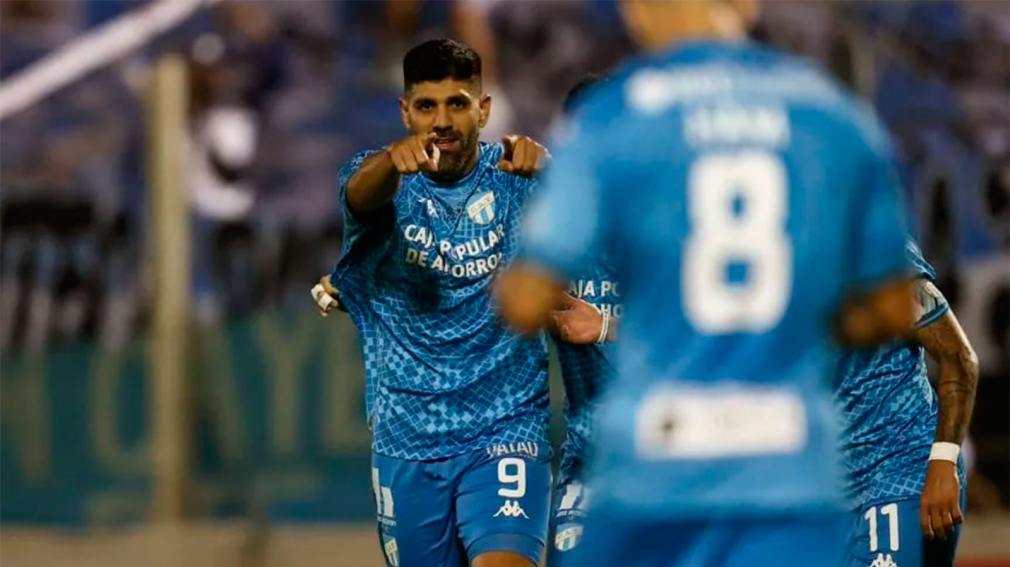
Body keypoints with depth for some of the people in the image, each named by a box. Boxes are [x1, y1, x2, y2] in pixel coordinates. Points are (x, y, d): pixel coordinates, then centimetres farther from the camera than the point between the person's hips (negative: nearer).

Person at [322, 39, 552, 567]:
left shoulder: (512, 178, -3)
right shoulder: (381, 180, -2)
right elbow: (362, 192, -26)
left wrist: (539, 164, -48)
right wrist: (395, 159, -50)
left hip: (506, 428, -2)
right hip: (406, 439, 2)